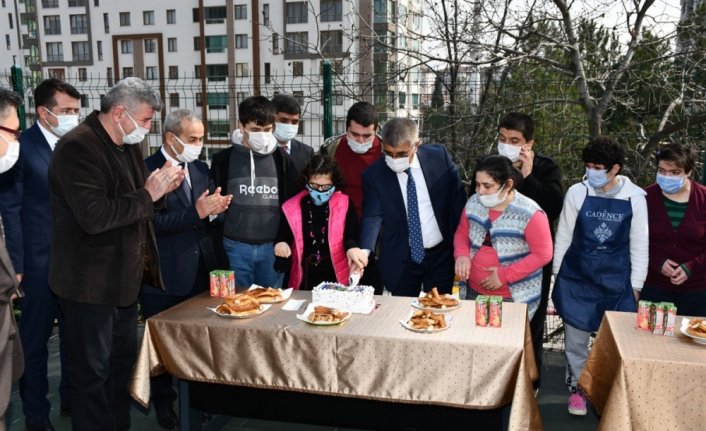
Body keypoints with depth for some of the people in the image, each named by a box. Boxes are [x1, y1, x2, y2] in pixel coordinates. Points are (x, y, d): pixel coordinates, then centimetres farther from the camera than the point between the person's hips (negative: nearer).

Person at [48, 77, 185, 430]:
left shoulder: (128, 145, 8)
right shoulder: (78, 147, -20)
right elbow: (94, 216, -31)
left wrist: (160, 189, -3)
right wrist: (147, 194, -22)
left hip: (124, 278, 9)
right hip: (90, 283, -9)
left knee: (123, 362, 21)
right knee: (92, 372, 6)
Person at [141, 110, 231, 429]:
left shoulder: (200, 169, 9)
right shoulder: (147, 170, -13)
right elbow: (151, 221, -21)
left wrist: (215, 208, -9)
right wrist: (197, 213, -26)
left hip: (200, 269, 6)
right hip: (164, 274, -6)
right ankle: (163, 402, 29)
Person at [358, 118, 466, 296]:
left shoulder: (440, 156, -7)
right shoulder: (374, 175, -10)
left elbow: (458, 200, 0)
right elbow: (372, 217, -16)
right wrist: (365, 252, -34)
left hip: (441, 255, 1)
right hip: (401, 260, -1)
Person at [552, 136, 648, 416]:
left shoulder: (634, 198, -6)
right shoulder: (577, 192, -7)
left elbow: (639, 245, 2)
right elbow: (563, 236, 1)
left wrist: (635, 285, 3)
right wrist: (557, 275, 3)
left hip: (616, 281, 0)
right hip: (577, 278, 0)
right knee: (576, 337, 8)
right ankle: (577, 388, 27)